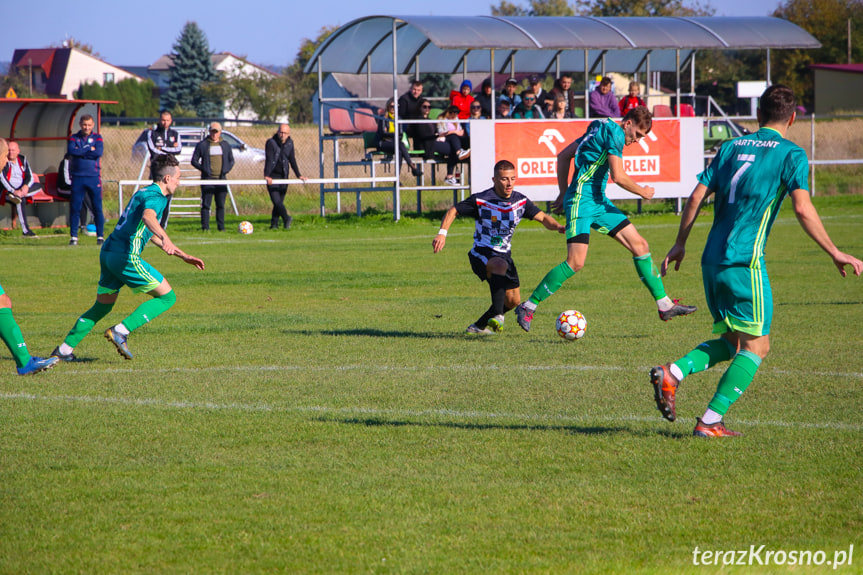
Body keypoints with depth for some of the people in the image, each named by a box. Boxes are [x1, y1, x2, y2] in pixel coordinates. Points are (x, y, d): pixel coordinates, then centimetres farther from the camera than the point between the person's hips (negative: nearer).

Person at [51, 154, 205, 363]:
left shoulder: (144, 192, 23)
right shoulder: (156, 197, -8)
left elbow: (151, 233, 33)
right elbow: (148, 217, -33)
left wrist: (183, 256, 33)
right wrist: (165, 239, -51)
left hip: (108, 252, 10)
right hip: (126, 256, -10)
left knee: (102, 306, 20)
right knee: (167, 297, -1)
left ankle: (64, 350, 17)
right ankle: (121, 331, -9)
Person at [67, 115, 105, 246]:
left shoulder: (97, 138, 8)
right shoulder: (74, 138, 10)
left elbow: (98, 152, -10)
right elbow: (71, 151, -10)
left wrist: (80, 152, -8)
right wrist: (89, 149, -8)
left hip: (94, 177, -1)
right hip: (77, 177, 1)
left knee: (97, 208, -1)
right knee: (75, 207, -1)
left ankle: (100, 236, 6)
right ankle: (74, 237, 5)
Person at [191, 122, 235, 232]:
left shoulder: (225, 145, 13)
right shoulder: (202, 145, 3)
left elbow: (231, 160, 20)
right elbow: (194, 161, 5)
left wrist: (226, 170, 3)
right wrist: (203, 169, -9)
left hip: (221, 178, 3)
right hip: (207, 179, -3)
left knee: (221, 205, 5)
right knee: (206, 204, -6)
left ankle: (221, 227, 10)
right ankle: (205, 227, -5)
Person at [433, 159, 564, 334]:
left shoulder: (521, 201, -2)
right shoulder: (481, 200, -14)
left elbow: (543, 218, -2)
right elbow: (453, 211, -8)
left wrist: (558, 227, -24)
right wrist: (442, 233, -23)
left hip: (504, 253, 6)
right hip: (482, 253, -6)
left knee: (513, 300, 3)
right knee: (500, 266, -39)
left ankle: (479, 326, 25)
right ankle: (497, 317, -45)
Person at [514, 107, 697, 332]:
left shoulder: (600, 129, 18)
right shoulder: (615, 132, -11)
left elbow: (563, 156, 21)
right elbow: (618, 176, -18)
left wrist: (564, 193, 21)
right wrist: (642, 192, -2)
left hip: (599, 202, 11)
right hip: (582, 201, -11)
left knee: (640, 245, 6)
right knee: (576, 262, -17)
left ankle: (665, 305, 9)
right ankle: (528, 307, -7)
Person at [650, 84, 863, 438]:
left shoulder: (731, 148, 14)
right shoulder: (790, 154, -2)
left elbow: (697, 196, 11)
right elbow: (803, 209, -13)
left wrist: (680, 243, 20)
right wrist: (835, 253, -8)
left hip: (712, 260, 6)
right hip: (745, 262, -6)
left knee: (733, 341, 19)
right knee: (755, 346, 2)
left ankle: (673, 373, -2)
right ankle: (710, 421, -7)